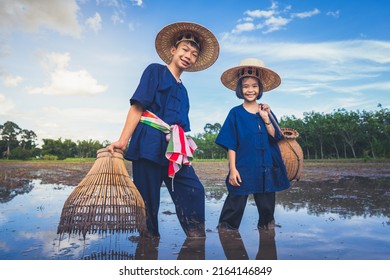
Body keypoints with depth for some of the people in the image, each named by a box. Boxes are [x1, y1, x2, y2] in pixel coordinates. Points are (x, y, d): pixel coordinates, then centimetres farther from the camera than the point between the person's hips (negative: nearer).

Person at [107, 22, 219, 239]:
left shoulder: (182, 89, 23)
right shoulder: (155, 71, 4)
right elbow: (137, 107, -7)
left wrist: (182, 151, 15)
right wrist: (123, 141, -16)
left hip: (173, 148, 6)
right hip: (149, 142, -6)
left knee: (194, 191, -5)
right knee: (148, 198, 1)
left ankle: (197, 238, 4)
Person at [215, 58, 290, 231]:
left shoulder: (266, 111, 9)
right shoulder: (235, 113, -1)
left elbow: (275, 137, 1)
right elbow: (231, 145, -4)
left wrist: (266, 119, -12)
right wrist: (232, 168, -10)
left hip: (266, 168, 4)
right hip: (243, 168, -4)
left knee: (267, 208, 15)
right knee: (235, 206, -2)